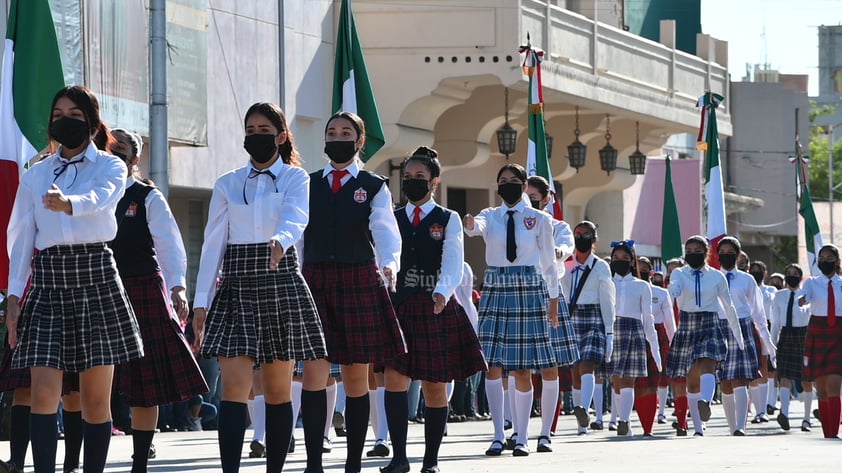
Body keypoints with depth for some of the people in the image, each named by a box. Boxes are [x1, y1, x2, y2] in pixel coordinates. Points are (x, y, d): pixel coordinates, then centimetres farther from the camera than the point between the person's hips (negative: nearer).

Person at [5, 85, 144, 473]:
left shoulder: (109, 166, 4)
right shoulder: (35, 175, 13)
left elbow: (102, 197, -20)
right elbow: (22, 238, 13)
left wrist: (67, 203, -42)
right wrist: (14, 299, 6)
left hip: (95, 278, -2)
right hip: (47, 280, 2)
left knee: (96, 397, 0)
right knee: (43, 393, -11)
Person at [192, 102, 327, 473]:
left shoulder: (295, 178, 4)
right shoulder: (227, 185, 11)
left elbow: (296, 217, -17)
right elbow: (213, 244, 7)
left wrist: (279, 240, -40)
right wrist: (201, 302, 1)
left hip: (282, 283, -1)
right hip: (236, 286, 1)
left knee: (278, 391, 4)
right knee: (235, 386, -12)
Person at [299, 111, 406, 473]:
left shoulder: (374, 188, 5)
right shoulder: (309, 185, 12)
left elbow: (386, 231, -11)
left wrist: (390, 264, -31)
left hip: (359, 281, -1)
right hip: (314, 281, 1)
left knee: (356, 376, 4)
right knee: (314, 371, -10)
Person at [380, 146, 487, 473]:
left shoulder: (448, 220, 4)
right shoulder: (392, 219, 12)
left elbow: (453, 264, -9)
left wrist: (442, 292, -29)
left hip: (436, 308, -1)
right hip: (397, 306, 1)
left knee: (434, 385, 3)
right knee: (393, 377, -12)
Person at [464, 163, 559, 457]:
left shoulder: (540, 220, 4)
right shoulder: (490, 216, 7)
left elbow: (549, 263, 8)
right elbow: (478, 228, -17)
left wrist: (553, 302, 9)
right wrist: (470, 225, -41)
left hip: (530, 292, -1)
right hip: (496, 292, 1)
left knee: (523, 369, 1)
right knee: (492, 365, -5)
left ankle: (522, 438, 9)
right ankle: (498, 435, 2)